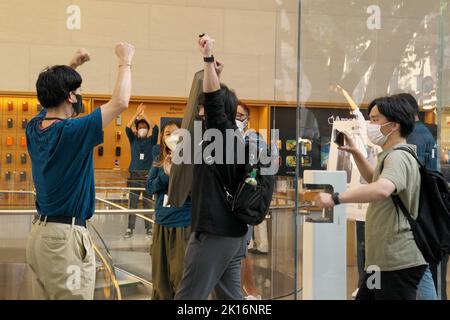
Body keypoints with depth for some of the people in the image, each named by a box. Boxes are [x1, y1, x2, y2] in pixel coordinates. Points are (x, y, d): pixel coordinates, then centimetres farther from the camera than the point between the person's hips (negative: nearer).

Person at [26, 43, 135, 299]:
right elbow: (120, 102, -17)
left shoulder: (34, 128, 5)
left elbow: (51, 96, 28)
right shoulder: (72, 132, -18)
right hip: (66, 237, -9)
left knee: (43, 295, 13)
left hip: (40, 232, 9)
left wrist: (71, 67, 27)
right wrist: (126, 62, -3)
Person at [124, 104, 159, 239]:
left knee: (147, 203, 1)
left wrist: (144, 116, -6)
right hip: (134, 176, 1)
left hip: (148, 176, -1)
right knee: (132, 203, 0)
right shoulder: (133, 140, 11)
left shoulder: (151, 141, 8)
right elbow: (127, 128, -4)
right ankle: (130, 229, 2)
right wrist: (137, 114, -8)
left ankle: (149, 229, 3)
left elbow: (155, 128, -8)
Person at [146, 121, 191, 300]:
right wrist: (165, 174, -15)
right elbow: (150, 188, 1)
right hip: (162, 223, 4)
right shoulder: (158, 162, 7)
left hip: (184, 224, -4)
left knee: (180, 274, -1)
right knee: (160, 273, 12)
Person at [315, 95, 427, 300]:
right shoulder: (391, 155, 18)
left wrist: (336, 198, -39)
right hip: (384, 260, 11)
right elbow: (374, 179, 38)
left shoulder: (398, 157, -17)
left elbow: (382, 189, -38)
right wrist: (355, 152, 25)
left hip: (398, 262, -11)